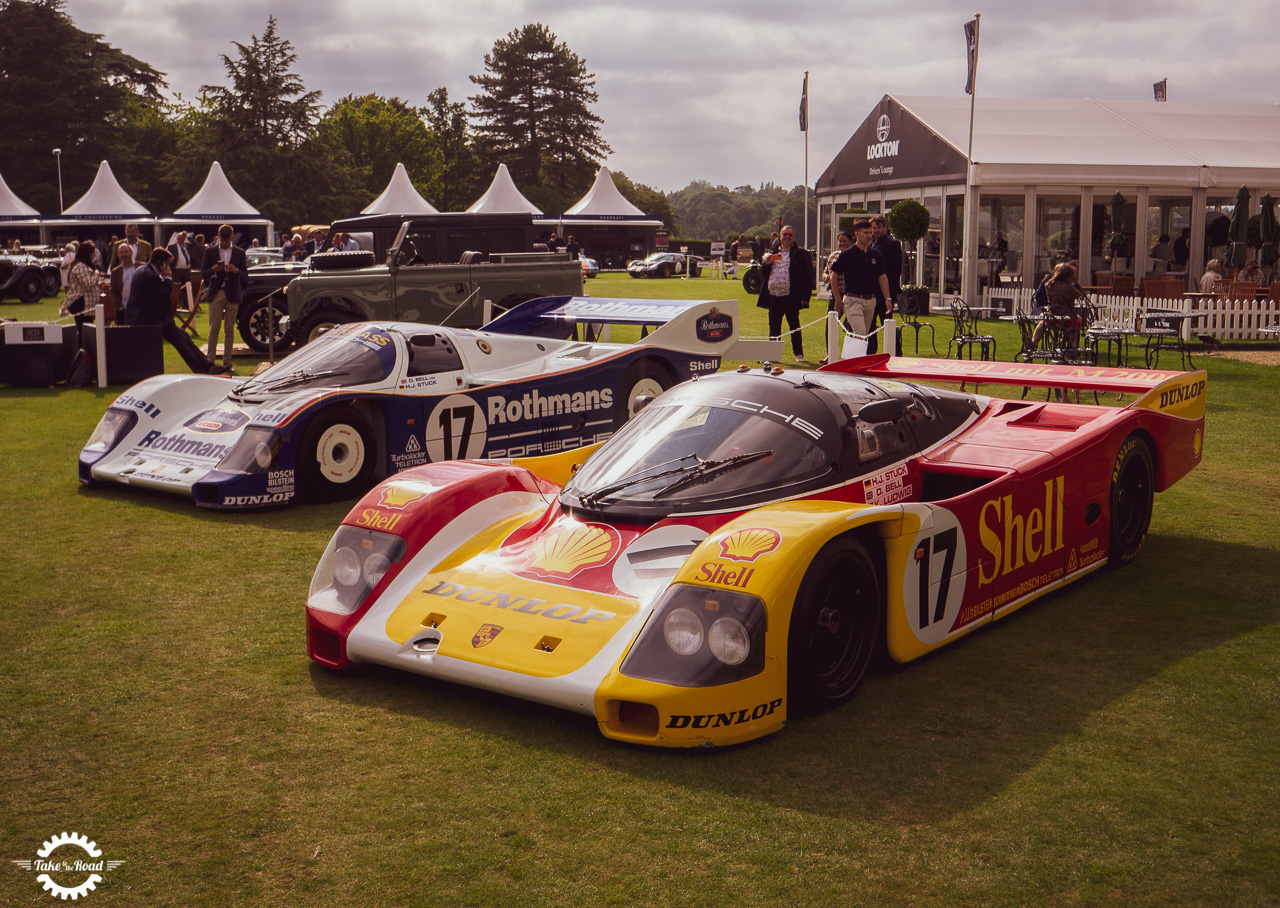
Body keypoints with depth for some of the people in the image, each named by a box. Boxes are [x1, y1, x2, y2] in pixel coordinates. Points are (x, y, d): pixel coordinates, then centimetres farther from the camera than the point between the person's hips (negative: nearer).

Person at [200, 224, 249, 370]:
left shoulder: (239, 252, 10)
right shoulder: (210, 251, 9)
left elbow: (245, 275, 7)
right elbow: (203, 272, 8)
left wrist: (236, 271, -14)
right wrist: (213, 270, -13)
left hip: (232, 294, 1)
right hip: (216, 293, -1)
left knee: (230, 329, 3)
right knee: (214, 328, -3)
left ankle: (227, 361, 7)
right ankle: (210, 359, 0)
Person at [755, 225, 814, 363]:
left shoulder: (801, 254, 0)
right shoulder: (773, 254, 16)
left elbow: (808, 277, -5)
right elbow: (763, 274, 19)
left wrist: (804, 297, -13)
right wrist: (766, 263, -4)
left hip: (791, 298, -5)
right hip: (774, 297, 5)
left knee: (794, 327, 3)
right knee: (774, 327, 7)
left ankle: (799, 354, 12)